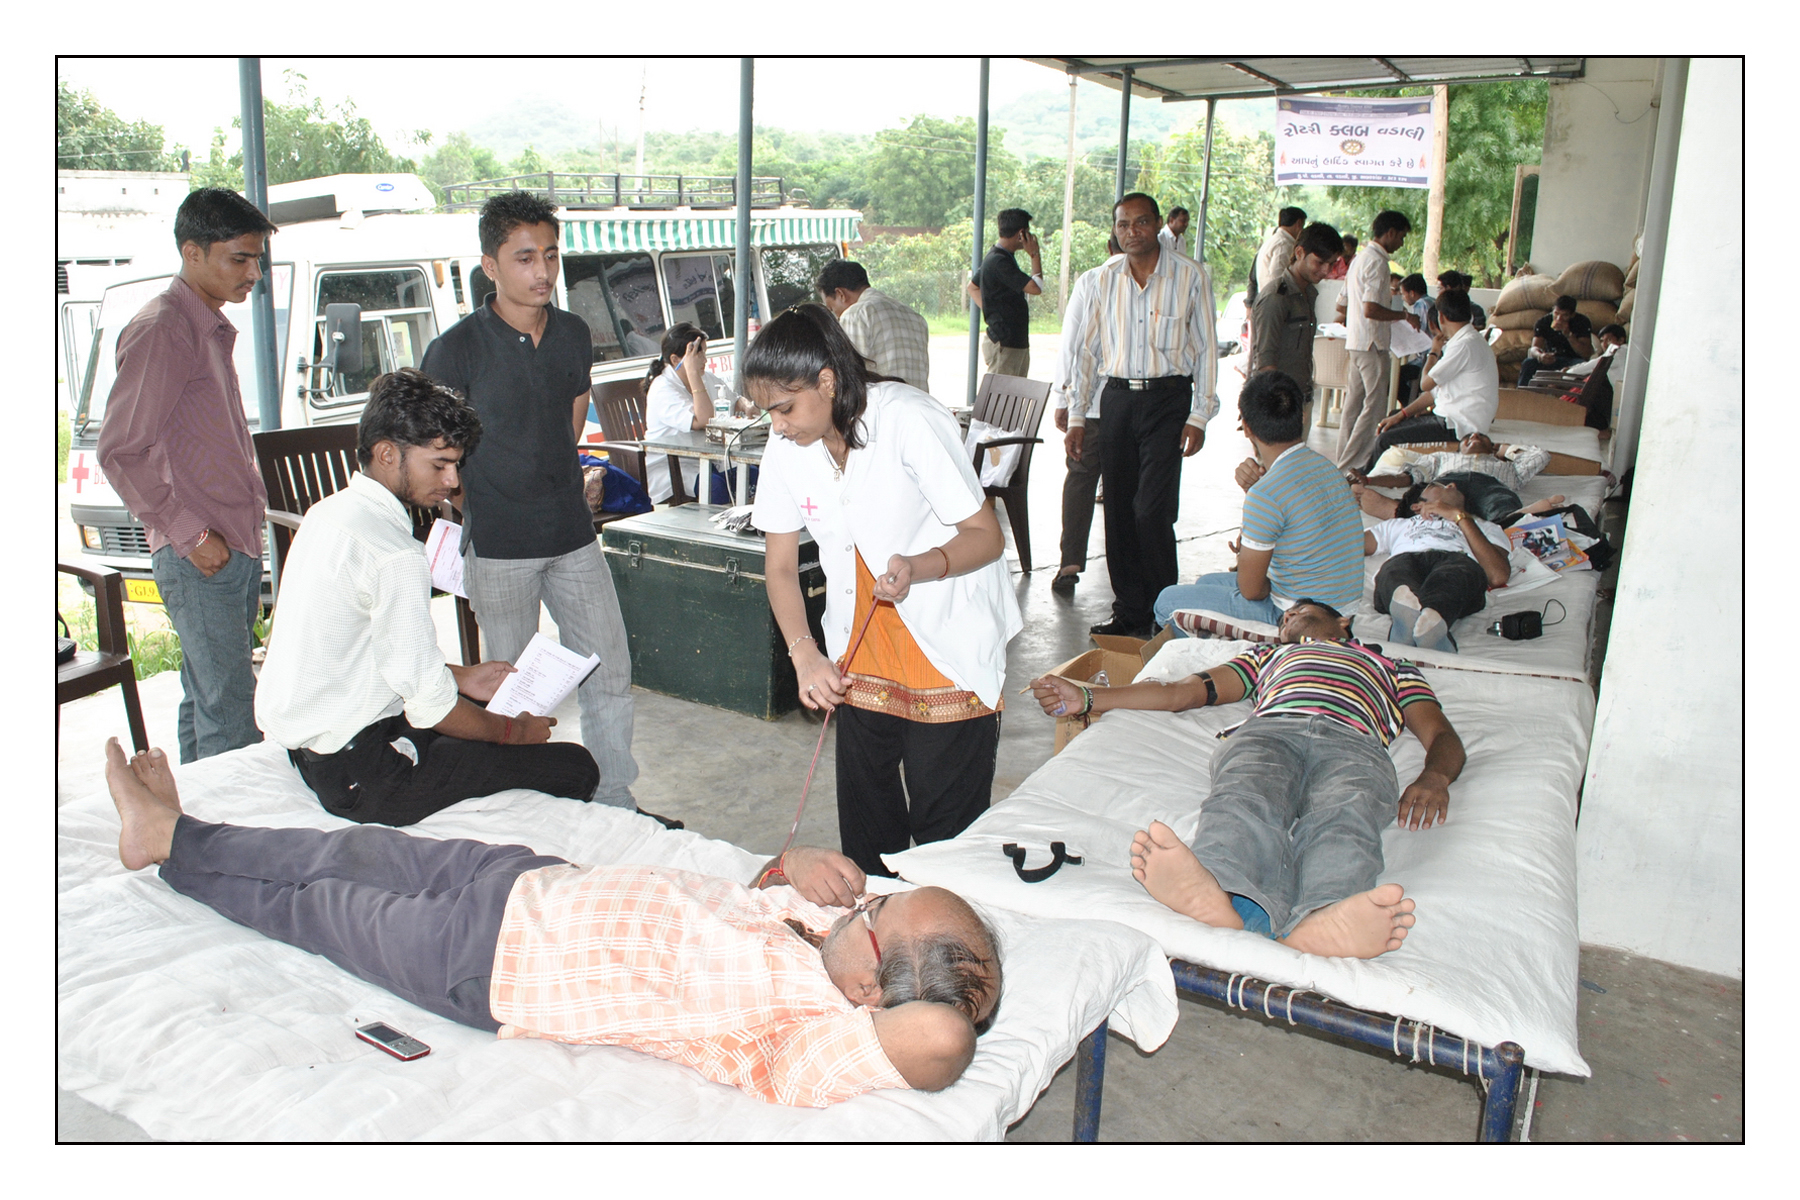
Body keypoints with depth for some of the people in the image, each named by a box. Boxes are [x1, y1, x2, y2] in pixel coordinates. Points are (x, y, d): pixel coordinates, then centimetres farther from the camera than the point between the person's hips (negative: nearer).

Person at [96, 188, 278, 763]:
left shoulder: (212, 327, 17)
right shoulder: (160, 331, -12)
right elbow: (120, 451, -15)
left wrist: (246, 527, 16)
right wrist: (190, 534, -16)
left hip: (237, 546, 9)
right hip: (200, 558, -9)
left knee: (206, 701, 16)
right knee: (229, 712, -8)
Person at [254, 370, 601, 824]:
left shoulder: (327, 511, 6)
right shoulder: (394, 556, -24)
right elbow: (429, 706, -21)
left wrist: (461, 677, 17)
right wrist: (513, 730, -4)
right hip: (357, 778, -10)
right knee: (574, 768, -10)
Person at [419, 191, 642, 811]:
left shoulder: (574, 333, 5)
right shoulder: (457, 348, -11)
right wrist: (475, 513, 0)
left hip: (573, 537, 5)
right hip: (498, 549, -4)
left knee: (610, 674, 7)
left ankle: (614, 807, 21)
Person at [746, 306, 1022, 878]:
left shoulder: (910, 420, -21)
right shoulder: (786, 449, -4)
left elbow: (986, 536, -16)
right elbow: (781, 567, 4)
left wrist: (918, 566, -35)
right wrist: (804, 654, -12)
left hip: (950, 651, -5)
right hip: (860, 653, 5)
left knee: (946, 828, -1)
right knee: (865, 822, 9)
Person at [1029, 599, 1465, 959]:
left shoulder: (1394, 667, 40)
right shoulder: (1268, 656, 44)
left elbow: (1443, 737, 23)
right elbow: (1180, 693, 33)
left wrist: (1434, 778, -4)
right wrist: (1086, 697, 20)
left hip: (1354, 745, 0)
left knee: (1343, 818, -39)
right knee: (1246, 802, -38)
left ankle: (1319, 923, -69)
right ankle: (1220, 894, -69)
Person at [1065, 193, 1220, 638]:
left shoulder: (1191, 276, -1)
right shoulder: (1104, 278, 8)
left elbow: (1206, 349, 1)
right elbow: (1087, 348, 12)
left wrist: (1199, 416, -5)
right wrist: (1076, 417, 9)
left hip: (1168, 400, -4)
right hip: (1117, 398, 4)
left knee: (1152, 510, -12)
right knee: (1118, 512, 5)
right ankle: (1129, 613, 15)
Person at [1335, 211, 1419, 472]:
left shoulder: (1360, 259, 14)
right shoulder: (1377, 262, -16)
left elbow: (1345, 304, 21)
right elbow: (1371, 310, -25)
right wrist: (1404, 316, -13)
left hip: (1355, 340, 10)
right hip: (1372, 342, -10)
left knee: (1354, 402, 13)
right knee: (1374, 404, -6)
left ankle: (1343, 463, 17)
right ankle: (1350, 466, -7)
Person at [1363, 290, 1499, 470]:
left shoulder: (1466, 344, -20)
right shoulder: (1466, 341, 15)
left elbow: (1426, 383, -17)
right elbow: (1436, 390, 15)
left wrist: (1433, 352, 2)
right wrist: (1400, 415, 8)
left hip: (1458, 428, -11)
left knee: (1386, 439, -15)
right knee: (1387, 426, 18)